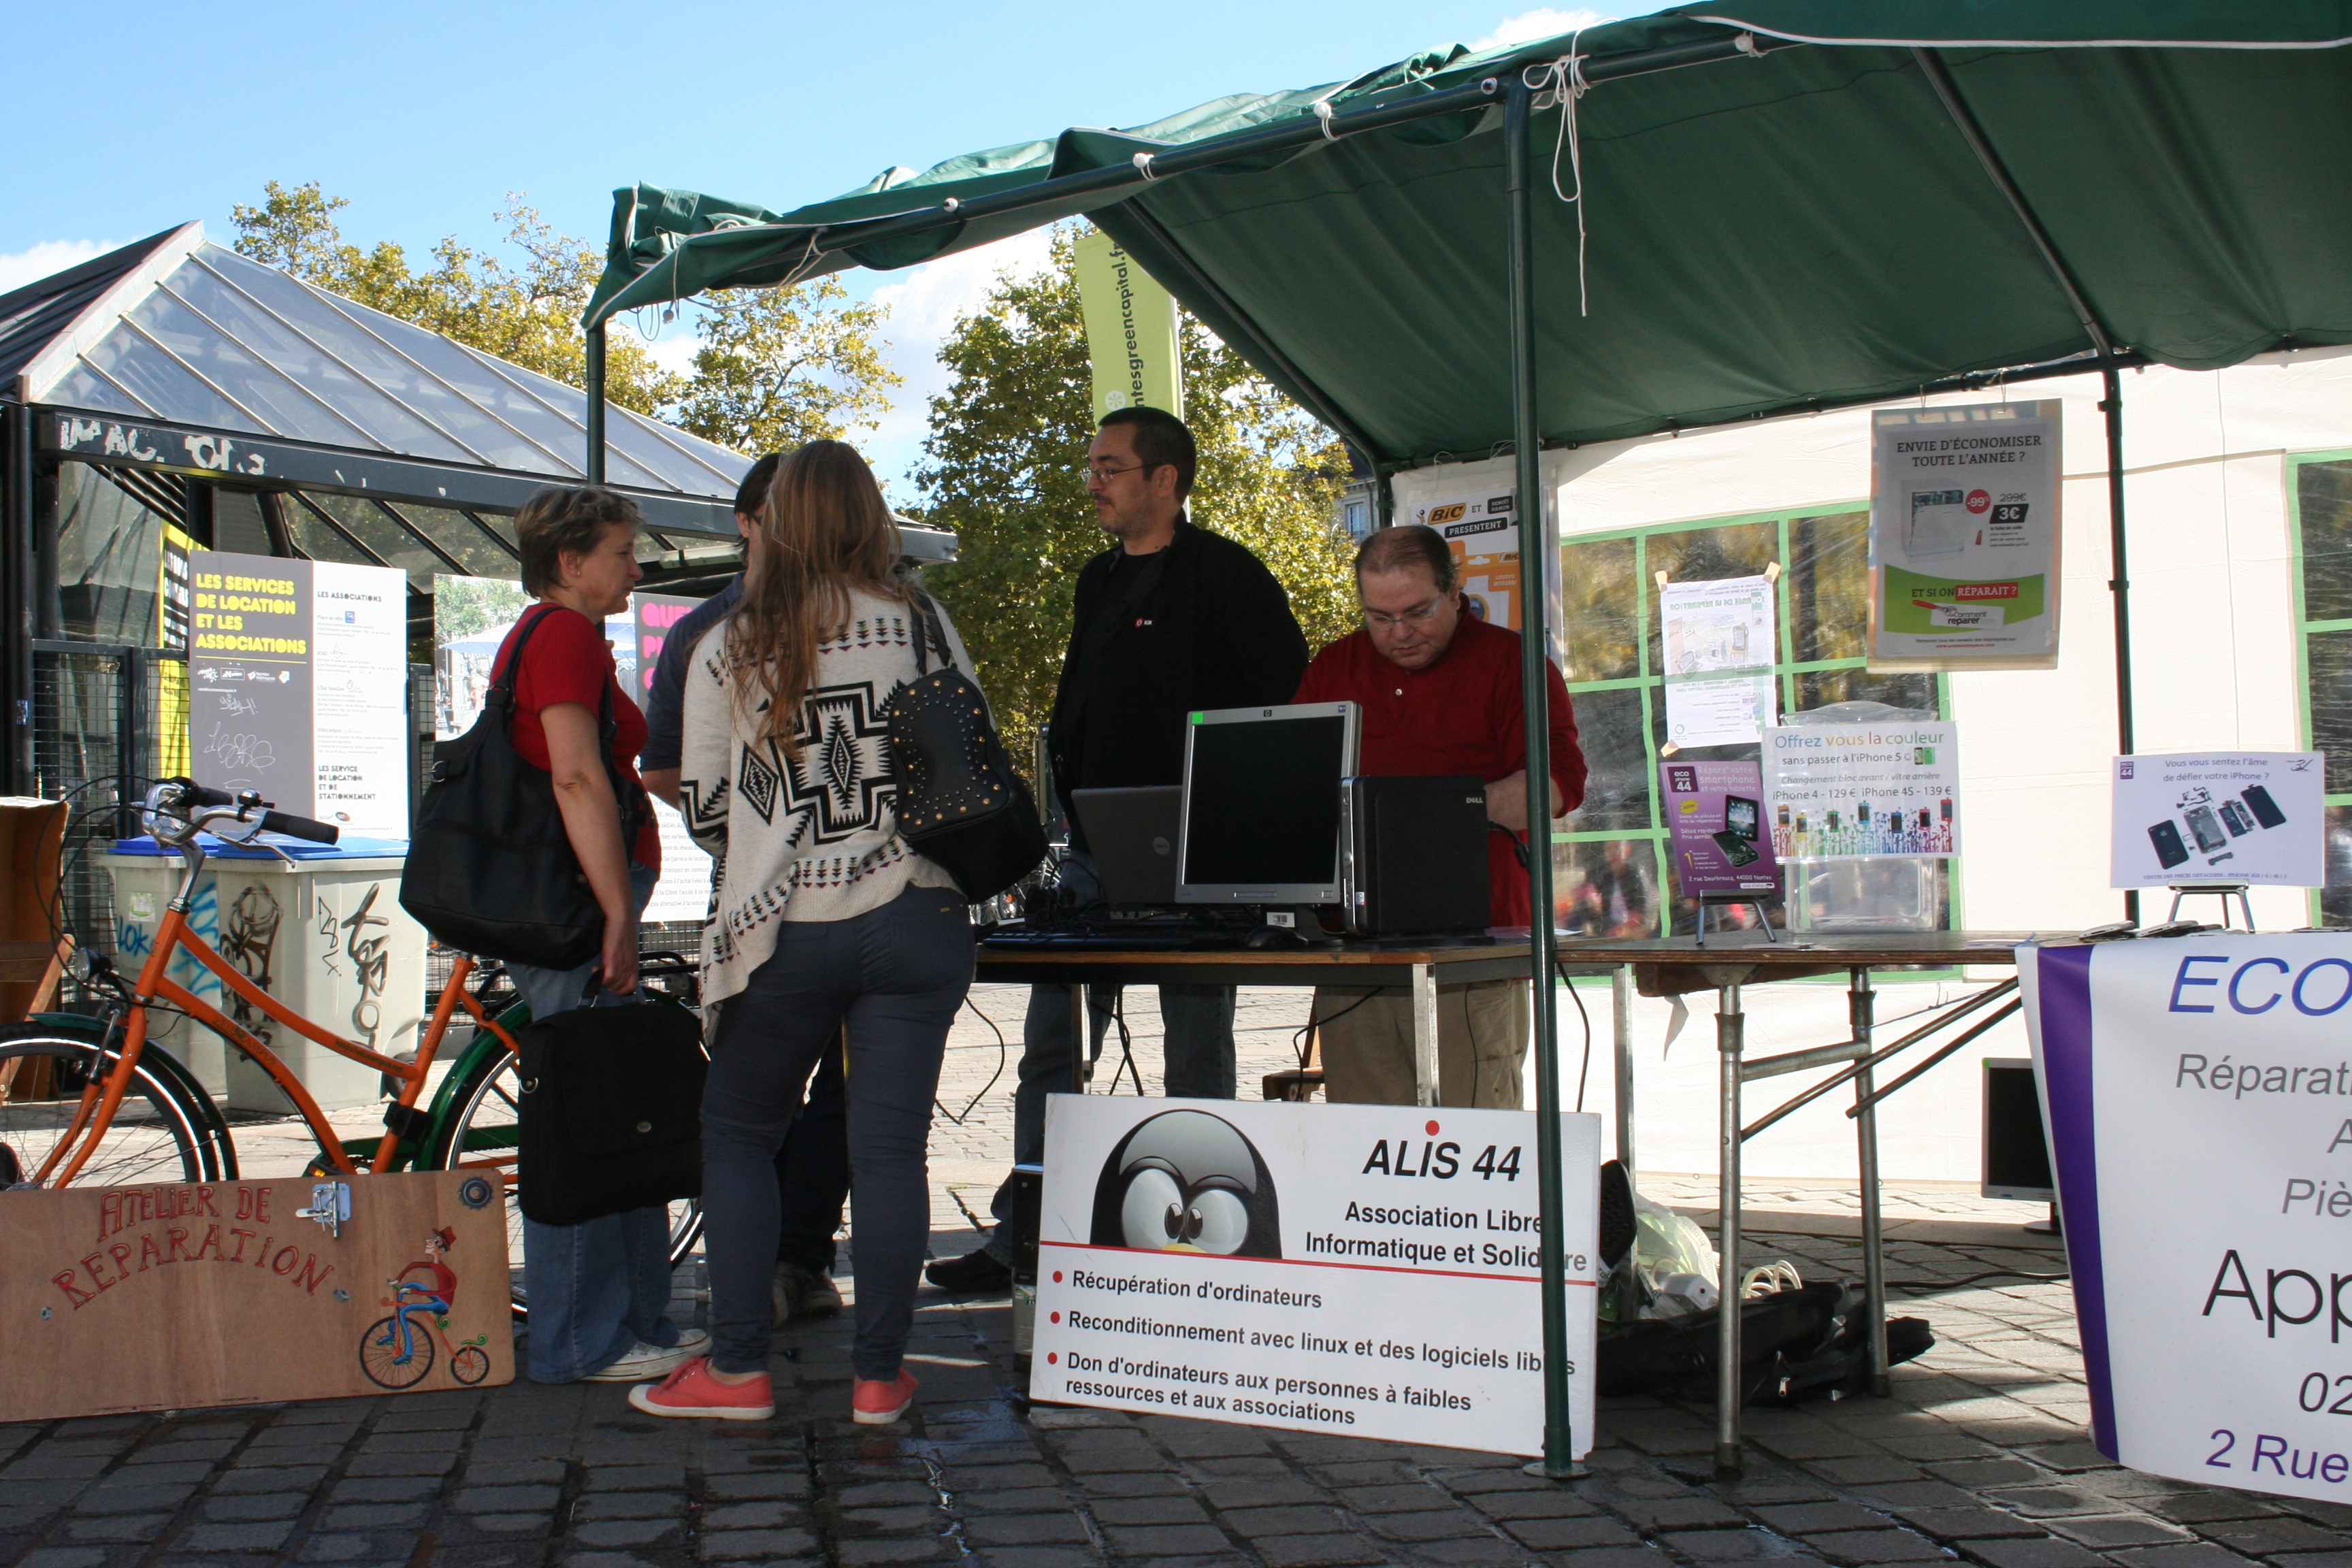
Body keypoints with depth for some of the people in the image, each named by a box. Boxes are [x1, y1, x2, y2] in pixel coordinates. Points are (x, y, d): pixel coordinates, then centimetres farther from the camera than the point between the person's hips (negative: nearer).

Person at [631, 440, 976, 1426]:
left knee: (738, 1135, 14)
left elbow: (704, 809, 3)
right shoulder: (922, 626, 2)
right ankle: (879, 1376, 10)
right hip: (916, 922, 1)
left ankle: (737, 1370, 13)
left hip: (785, 930, -1)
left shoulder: (727, 650, -1)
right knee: (890, 1149, 4)